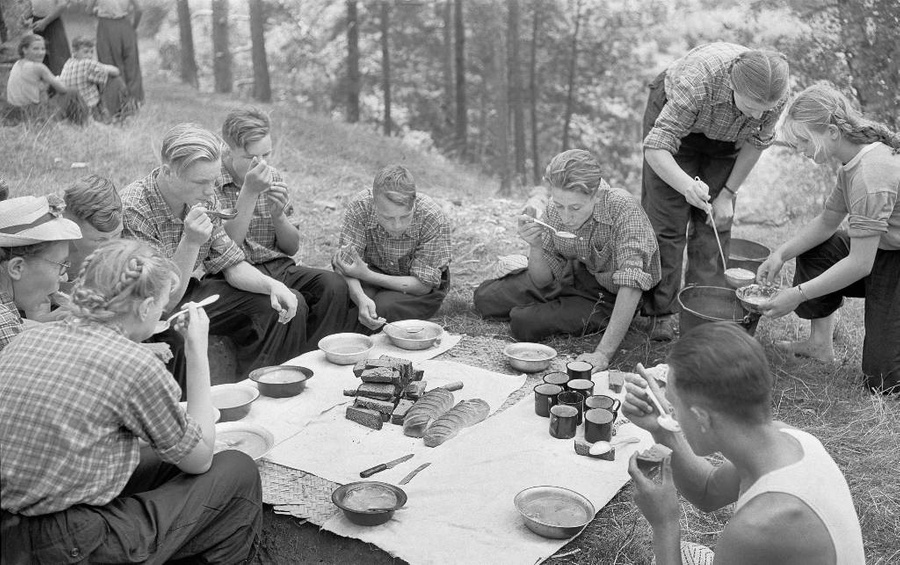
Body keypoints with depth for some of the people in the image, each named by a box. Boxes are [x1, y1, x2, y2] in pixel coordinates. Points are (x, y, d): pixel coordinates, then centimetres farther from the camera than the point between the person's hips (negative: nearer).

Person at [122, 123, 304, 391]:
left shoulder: (203, 199, -5)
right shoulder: (133, 210, -26)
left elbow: (231, 263, 2)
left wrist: (272, 285, -17)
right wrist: (191, 242, -38)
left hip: (194, 289, 7)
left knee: (289, 308, -4)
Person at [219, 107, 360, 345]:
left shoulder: (273, 177, 11)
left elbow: (292, 248, 14)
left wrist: (278, 215, -8)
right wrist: (249, 192, -21)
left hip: (279, 267, 5)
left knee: (334, 285, -21)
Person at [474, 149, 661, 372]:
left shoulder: (623, 209, -35)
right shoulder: (554, 209, -19)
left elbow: (631, 285, -41)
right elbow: (542, 280, -9)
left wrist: (603, 353, -48)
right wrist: (535, 247, -31)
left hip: (609, 295, -5)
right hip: (573, 274, 5)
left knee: (525, 324, -20)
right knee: (484, 298, 3)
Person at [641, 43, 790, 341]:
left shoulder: (777, 93, -30)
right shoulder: (696, 82, -43)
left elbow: (756, 142, -10)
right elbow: (655, 149, -42)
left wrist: (728, 195, -11)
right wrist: (687, 186, -60)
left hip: (724, 137, 4)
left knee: (716, 221, -4)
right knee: (667, 219, -10)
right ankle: (662, 312, -2)